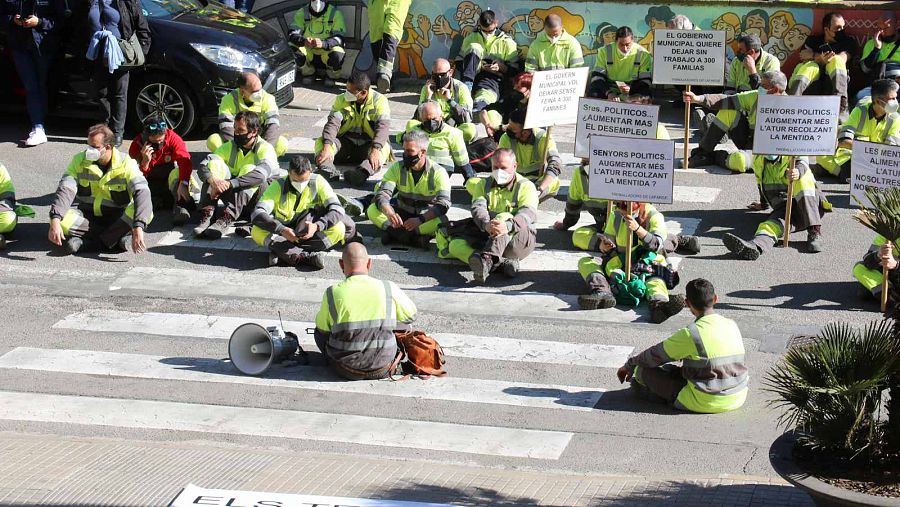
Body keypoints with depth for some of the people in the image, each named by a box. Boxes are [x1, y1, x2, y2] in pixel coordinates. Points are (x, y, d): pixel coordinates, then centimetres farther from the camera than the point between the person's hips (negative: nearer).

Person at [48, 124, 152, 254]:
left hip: (117, 218, -1)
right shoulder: (80, 160, -8)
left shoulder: (126, 164, -14)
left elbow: (142, 192, -27)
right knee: (63, 220, -31)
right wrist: (55, 221, -37)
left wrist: (138, 228, -42)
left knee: (146, 213, -32)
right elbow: (65, 190, -19)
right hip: (86, 216, 1)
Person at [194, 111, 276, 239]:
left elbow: (261, 174, -35)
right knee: (215, 163, -17)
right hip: (232, 195, 4)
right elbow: (203, 166, -12)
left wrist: (230, 184, -43)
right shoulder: (230, 146, 1)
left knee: (249, 169, -30)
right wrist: (212, 180, -36)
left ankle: (227, 219, -43)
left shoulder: (265, 149, -13)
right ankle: (206, 215, -32)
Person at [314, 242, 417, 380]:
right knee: (403, 323, 26)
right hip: (382, 371, 0)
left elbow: (322, 328, 2)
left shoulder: (332, 293, -13)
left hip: (347, 371, 0)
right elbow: (411, 314, 7)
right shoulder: (389, 289, -11)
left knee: (319, 332, 27)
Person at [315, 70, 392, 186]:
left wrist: (375, 149, -40)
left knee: (384, 147, -35)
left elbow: (383, 126, -23)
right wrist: (327, 146, -34)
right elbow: (333, 123, -16)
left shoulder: (379, 101, -10)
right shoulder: (342, 100, -3)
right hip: (345, 143, 3)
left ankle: (363, 171, -64)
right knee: (320, 142, -23)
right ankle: (326, 168, -55)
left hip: (367, 145, -3)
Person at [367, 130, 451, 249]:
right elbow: (382, 194, -20)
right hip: (402, 214, 2)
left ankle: (395, 234, -27)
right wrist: (389, 213, -43)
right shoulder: (397, 168, -10)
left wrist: (420, 219, -42)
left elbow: (443, 204, -26)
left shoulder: (438, 172, -16)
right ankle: (416, 238, -29)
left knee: (442, 221, -37)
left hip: (426, 217, -2)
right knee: (372, 210, -25)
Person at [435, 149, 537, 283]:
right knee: (455, 244, -18)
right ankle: (501, 263, -38)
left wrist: (508, 226, -40)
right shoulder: (483, 185, 12)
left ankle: (488, 260, -57)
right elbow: (478, 208, -7)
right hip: (487, 237, 5)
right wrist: (486, 224, -33)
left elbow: (529, 214, -17)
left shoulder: (526, 186, 1)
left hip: (520, 240, -5)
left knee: (505, 217, -34)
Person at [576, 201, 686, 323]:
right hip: (619, 263, 4)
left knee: (655, 278, -37)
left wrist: (637, 228, -34)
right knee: (585, 262, -15)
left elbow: (657, 245, -20)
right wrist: (604, 246, -18)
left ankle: (658, 304, -69)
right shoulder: (615, 216, 6)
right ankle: (603, 292, -43)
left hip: (648, 264, -4)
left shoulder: (654, 217, -6)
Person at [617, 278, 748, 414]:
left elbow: (655, 355, -3)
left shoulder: (691, 334, -15)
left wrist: (630, 365, 14)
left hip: (704, 404, -7)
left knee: (645, 370, 0)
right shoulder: (732, 326, 4)